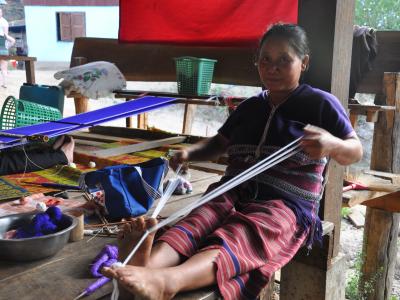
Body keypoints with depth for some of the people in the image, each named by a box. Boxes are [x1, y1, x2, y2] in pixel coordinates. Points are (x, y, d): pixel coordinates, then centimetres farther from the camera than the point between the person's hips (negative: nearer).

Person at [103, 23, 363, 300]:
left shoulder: (320, 103, 5)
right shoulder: (249, 107, 19)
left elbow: (355, 152, 2)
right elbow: (218, 144, 30)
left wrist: (332, 145, -23)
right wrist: (189, 153, 8)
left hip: (286, 205, -5)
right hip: (235, 193, 5)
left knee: (235, 239, -36)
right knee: (198, 222, -29)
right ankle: (147, 261, -58)